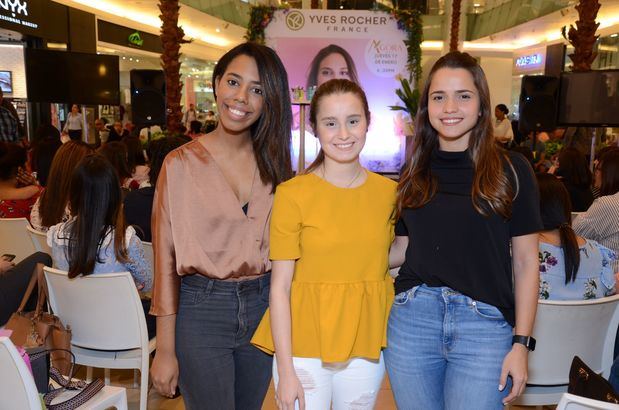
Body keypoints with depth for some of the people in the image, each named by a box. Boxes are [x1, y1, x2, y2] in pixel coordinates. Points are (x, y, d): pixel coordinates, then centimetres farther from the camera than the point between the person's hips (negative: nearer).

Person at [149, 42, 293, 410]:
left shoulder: (275, 163, 3)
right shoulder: (181, 164, -8)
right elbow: (166, 256, -7)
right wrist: (165, 350, -7)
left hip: (263, 309, 4)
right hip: (201, 310, -3)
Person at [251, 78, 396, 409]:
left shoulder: (389, 192, 1)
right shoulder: (292, 194, -10)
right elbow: (280, 286, -9)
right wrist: (285, 370, -10)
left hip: (366, 348, 4)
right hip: (303, 349, -3)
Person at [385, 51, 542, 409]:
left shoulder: (511, 169, -2)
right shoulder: (416, 172, 8)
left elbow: (526, 262, -1)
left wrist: (521, 343, -5)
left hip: (484, 325, -3)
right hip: (412, 320, 3)